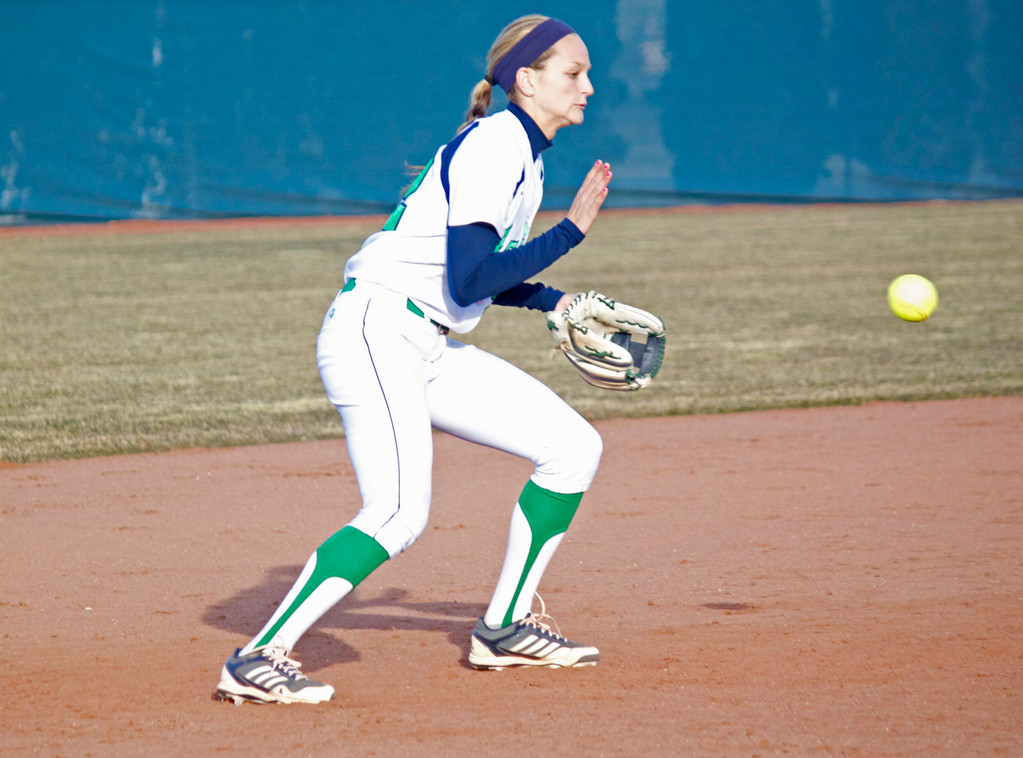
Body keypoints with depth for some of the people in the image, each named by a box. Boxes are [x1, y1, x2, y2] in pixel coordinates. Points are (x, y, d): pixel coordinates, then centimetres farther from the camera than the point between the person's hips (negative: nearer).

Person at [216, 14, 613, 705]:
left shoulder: (521, 151, 17)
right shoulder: (492, 146, -13)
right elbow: (468, 280, -22)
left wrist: (552, 301, 17)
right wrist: (570, 232, -18)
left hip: (432, 351, 10)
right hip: (376, 332, -10)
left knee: (574, 447, 7)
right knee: (400, 514, -25)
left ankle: (504, 628, 15)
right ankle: (256, 661, -24)